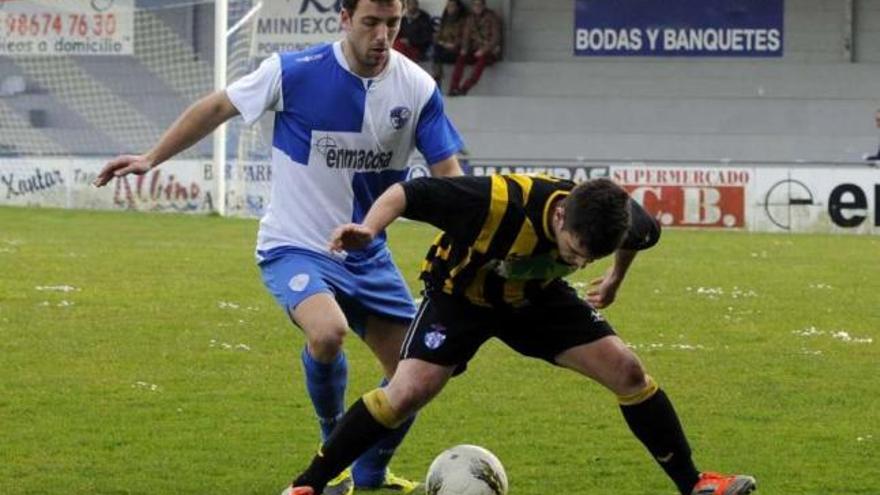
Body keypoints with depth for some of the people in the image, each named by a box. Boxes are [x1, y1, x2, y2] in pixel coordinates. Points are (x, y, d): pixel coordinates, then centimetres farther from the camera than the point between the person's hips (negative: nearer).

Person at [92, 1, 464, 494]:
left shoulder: (418, 88, -8)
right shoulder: (295, 72, -16)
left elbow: (448, 173, -3)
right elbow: (217, 107, -2)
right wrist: (151, 158, 1)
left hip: (368, 255, 5)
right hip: (296, 246, -4)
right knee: (328, 331, -34)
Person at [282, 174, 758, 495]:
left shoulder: (614, 217, -25)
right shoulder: (499, 203, -41)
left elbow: (644, 231, 3)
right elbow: (407, 192, -31)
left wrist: (615, 277, 18)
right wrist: (368, 229, -49)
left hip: (538, 299, 4)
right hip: (460, 293, -4)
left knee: (626, 369, -8)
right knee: (408, 391, -22)